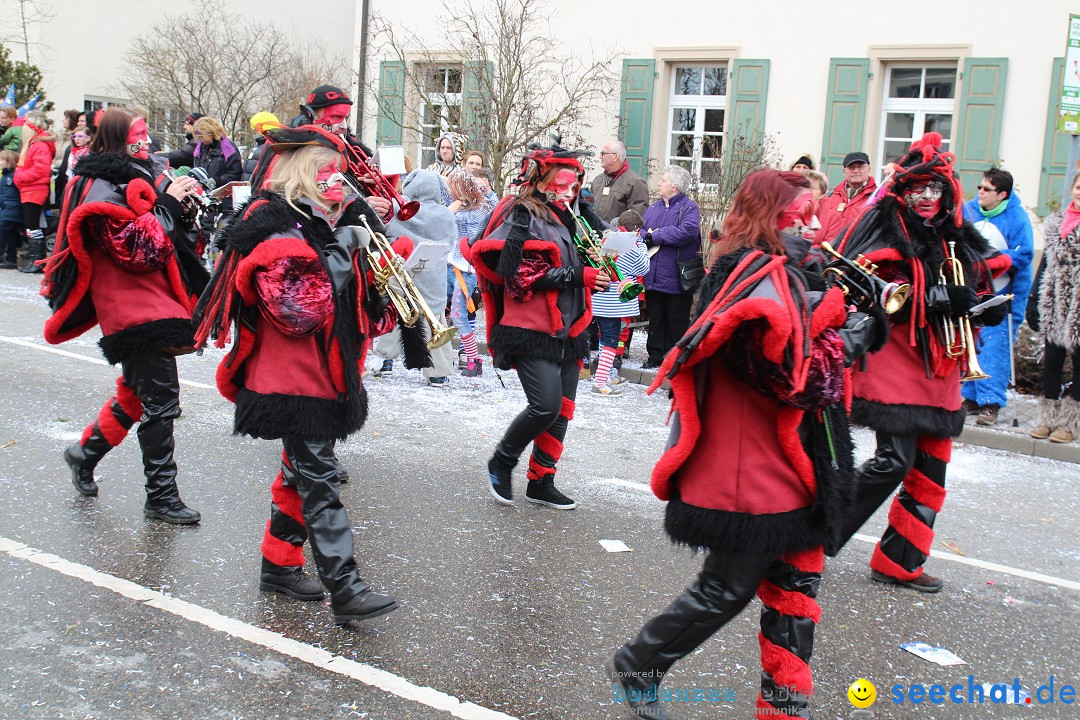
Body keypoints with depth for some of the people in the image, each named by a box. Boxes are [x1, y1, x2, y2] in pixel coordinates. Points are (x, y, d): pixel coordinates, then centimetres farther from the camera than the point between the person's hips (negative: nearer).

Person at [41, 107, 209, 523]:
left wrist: (179, 198, 1)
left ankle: (85, 454, 38)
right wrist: (166, 205, -15)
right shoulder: (102, 190, -14)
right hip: (136, 311, -10)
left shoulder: (130, 178, 14)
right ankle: (161, 498, 3)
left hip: (154, 301, 10)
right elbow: (140, 252, -22)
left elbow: (171, 238, 17)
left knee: (137, 394, 20)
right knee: (161, 403, -6)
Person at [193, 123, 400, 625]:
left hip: (319, 375, 10)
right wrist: (344, 250, -22)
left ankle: (279, 564, 31)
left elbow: (345, 299, 21)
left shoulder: (315, 224, 13)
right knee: (319, 483, -10)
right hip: (294, 380, -10)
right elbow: (302, 311, -26)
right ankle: (345, 591, -10)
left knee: (301, 474, 18)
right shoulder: (279, 228, -16)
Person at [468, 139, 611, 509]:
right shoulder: (523, 216, -9)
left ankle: (541, 482, 20)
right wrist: (578, 276, -20)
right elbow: (519, 274, -20)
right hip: (532, 330, -8)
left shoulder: (566, 216, 15)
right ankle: (501, 463, 8)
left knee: (562, 410, 9)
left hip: (567, 329, 8)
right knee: (546, 405, -16)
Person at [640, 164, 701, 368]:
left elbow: (687, 231, -23)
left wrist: (656, 235, -16)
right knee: (655, 318, 12)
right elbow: (641, 230, 11)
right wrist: (647, 236, -13)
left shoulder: (689, 208, -6)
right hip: (653, 275, 6)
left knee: (677, 321, 3)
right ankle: (656, 354, 21)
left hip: (676, 278, -6)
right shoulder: (654, 207, 16)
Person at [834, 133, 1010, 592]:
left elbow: (991, 304, 17)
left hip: (940, 373, 7)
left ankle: (899, 563, 20)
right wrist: (934, 300, -24)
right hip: (893, 366, -7)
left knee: (930, 469, 9)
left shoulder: (959, 240, 13)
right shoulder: (884, 231, -5)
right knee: (895, 460, -11)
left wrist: (980, 304, -8)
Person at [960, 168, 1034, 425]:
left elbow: (1023, 255, -13)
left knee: (994, 348, -8)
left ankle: (991, 403, -5)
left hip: (1000, 297, -5)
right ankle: (971, 397, 19)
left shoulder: (1017, 218, -8)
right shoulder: (968, 210, 6)